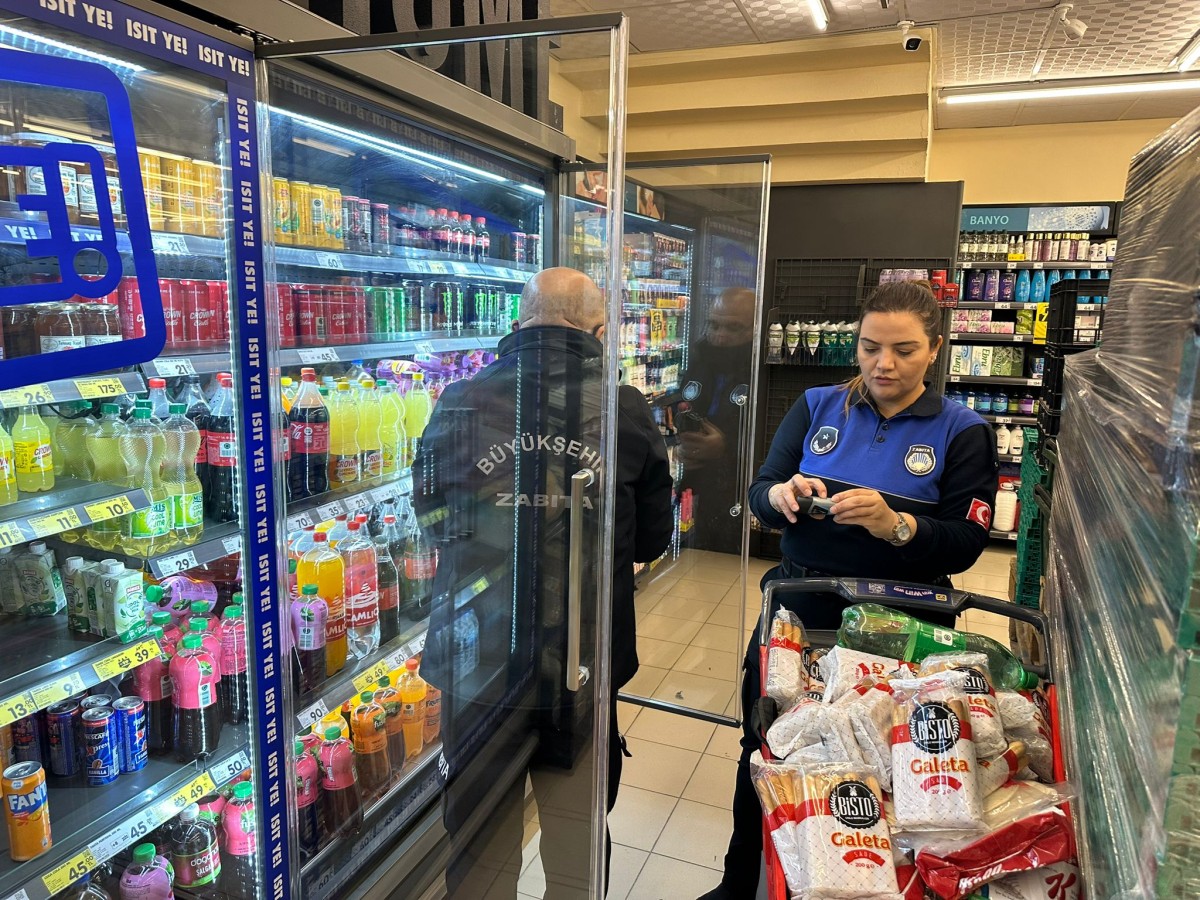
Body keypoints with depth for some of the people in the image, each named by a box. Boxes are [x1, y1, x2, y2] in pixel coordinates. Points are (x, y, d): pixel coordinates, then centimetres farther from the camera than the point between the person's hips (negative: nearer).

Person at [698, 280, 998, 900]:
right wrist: (783, 494, -22)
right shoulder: (818, 407, 3)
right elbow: (759, 494, 1)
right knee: (763, 749, 13)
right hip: (797, 604, 2)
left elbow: (966, 543, -9)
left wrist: (895, 524, -27)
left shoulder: (961, 431, -2)